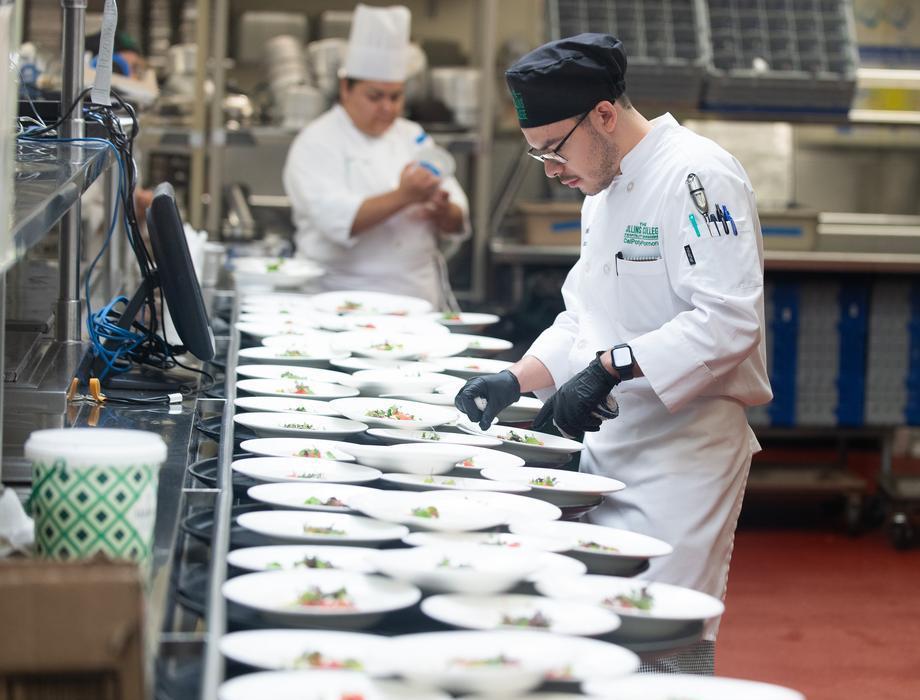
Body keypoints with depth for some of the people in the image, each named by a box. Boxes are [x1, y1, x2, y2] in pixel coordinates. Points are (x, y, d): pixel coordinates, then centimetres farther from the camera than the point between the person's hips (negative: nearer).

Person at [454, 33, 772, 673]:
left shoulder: (698, 176, -15)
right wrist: (516, 380, 8)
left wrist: (610, 369, -27)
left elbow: (729, 320, -24)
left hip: (686, 451, -9)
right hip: (611, 447, 9)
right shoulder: (604, 193, 16)